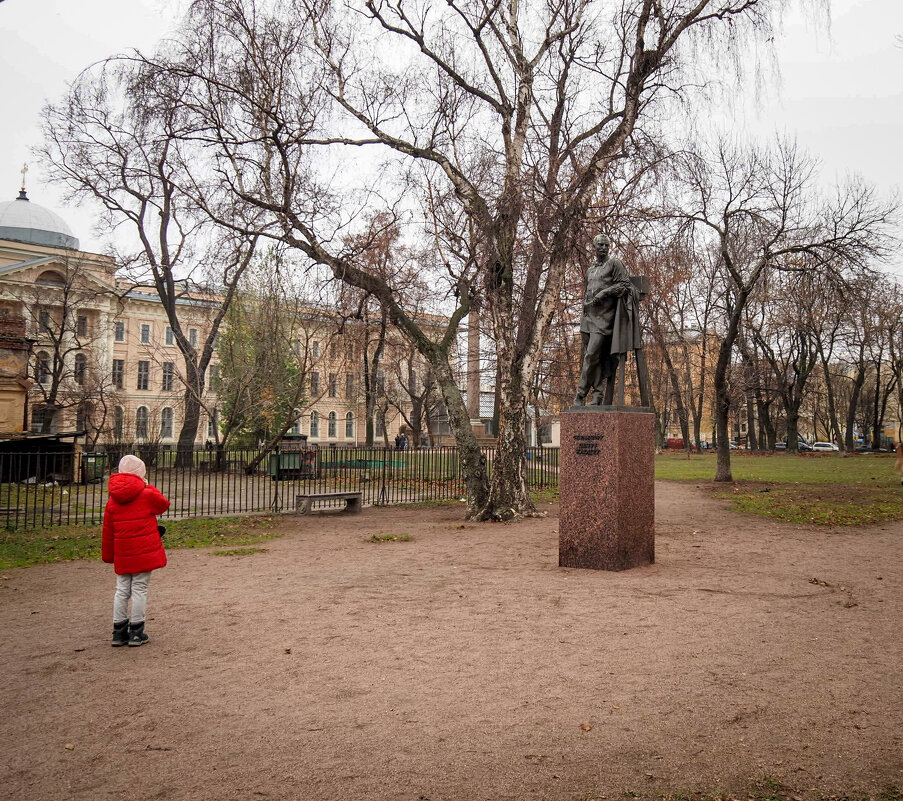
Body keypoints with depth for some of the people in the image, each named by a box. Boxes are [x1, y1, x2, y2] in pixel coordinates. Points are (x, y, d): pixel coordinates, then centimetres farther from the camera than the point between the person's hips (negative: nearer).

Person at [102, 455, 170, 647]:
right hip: (144, 552, -4)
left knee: (122, 591, 11)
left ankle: (119, 632, 16)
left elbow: (107, 531, 11)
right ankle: (136, 633, 6)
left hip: (122, 555, 4)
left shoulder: (113, 500, 7)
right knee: (139, 590, 2)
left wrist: (108, 555, 19)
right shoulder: (147, 495, -7)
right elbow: (164, 505, 12)